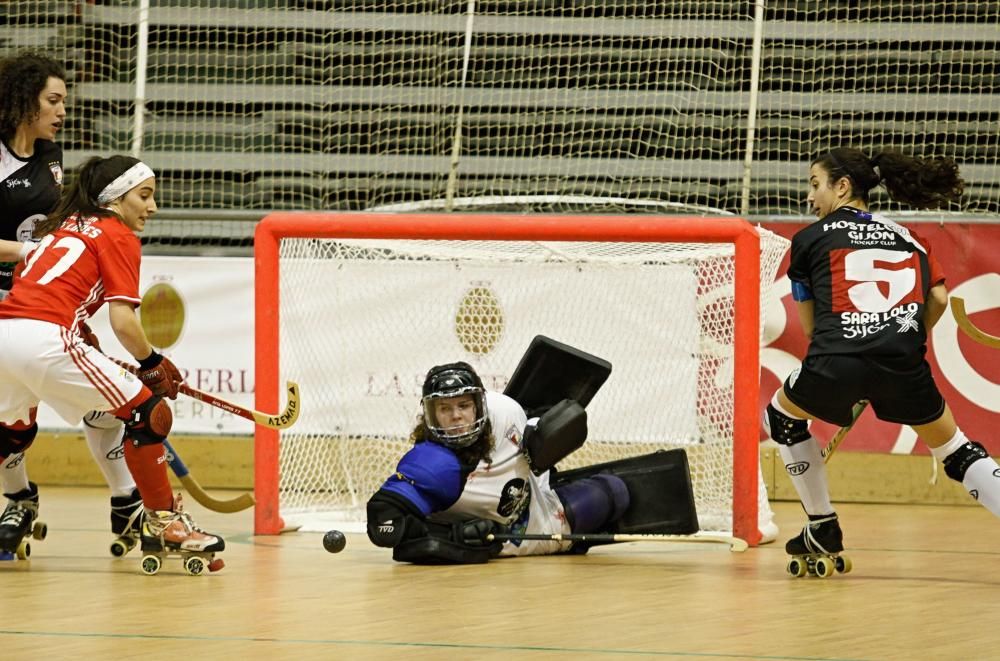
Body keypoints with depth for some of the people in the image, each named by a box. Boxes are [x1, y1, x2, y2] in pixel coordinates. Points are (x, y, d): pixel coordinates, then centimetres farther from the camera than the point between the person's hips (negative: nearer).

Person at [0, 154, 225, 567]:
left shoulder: (64, 225, 27)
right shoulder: (119, 237, 5)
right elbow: (123, 322, -4)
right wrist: (153, 364, 12)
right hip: (45, 337, -8)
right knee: (147, 411, 3)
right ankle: (161, 522, 5)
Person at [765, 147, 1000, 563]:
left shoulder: (808, 239, 17)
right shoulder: (907, 237, 24)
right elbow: (938, 298, 12)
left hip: (835, 362, -2)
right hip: (904, 370, 2)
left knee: (782, 415, 28)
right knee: (953, 448, 20)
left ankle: (822, 528, 28)